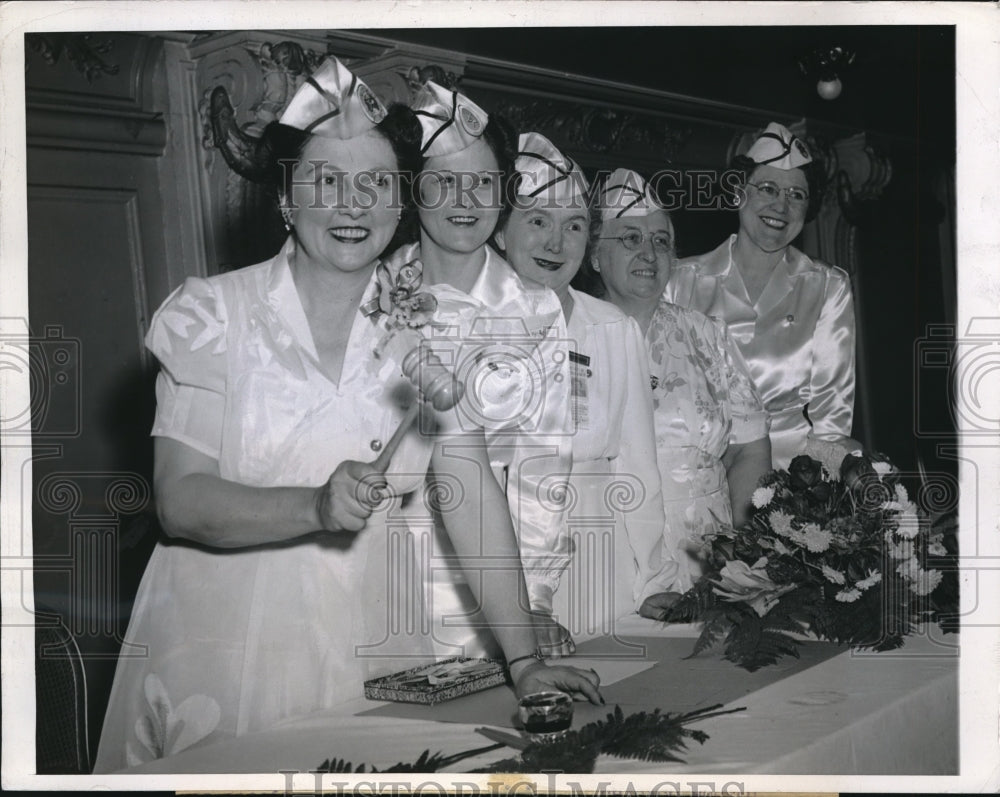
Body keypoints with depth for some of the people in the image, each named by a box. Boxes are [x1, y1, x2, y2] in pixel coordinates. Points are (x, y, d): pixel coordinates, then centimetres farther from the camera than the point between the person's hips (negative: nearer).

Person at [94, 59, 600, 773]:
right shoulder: (216, 312, -6)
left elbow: (472, 494, -5)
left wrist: (523, 659, -12)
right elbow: (181, 501, -12)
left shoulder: (434, 324, 1)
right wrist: (316, 506, -28)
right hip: (225, 639, -2)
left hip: (367, 643, 2)